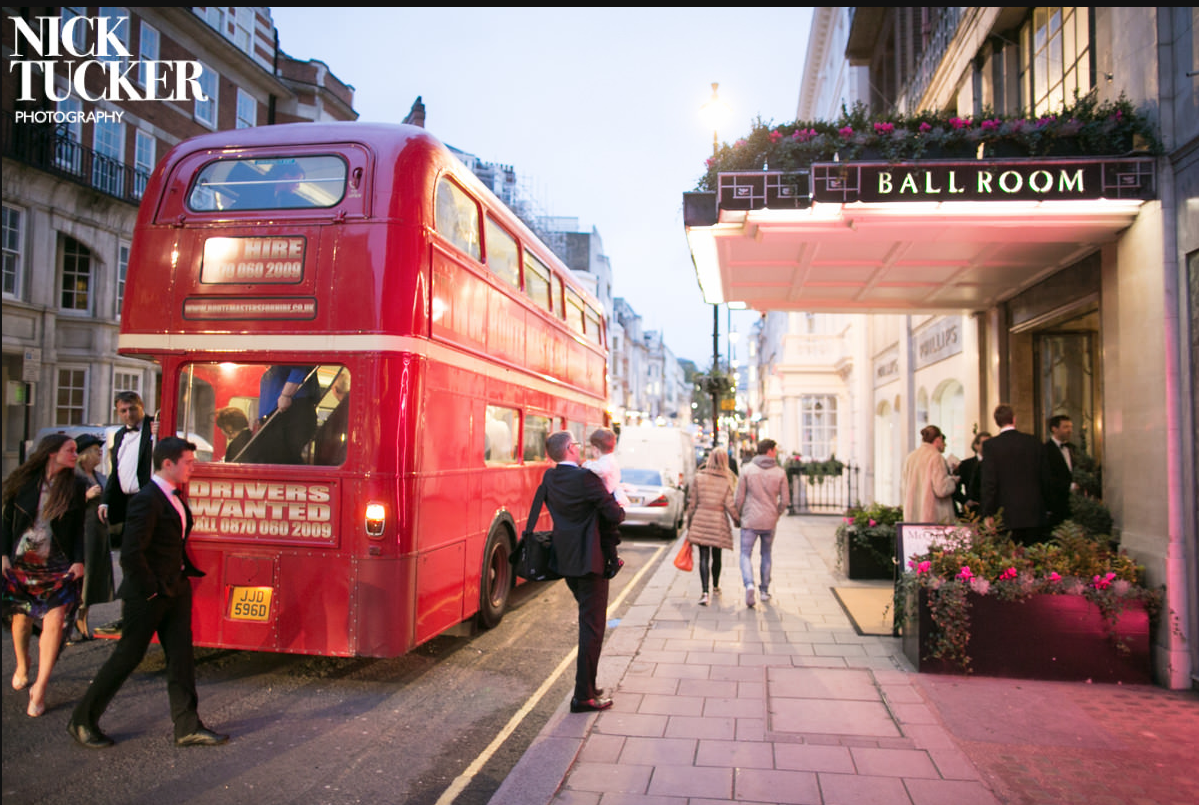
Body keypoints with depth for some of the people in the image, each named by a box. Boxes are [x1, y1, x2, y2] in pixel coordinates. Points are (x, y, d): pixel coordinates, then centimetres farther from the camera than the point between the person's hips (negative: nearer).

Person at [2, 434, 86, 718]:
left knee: (54, 619, -12)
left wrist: (78, 561, -5)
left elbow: (80, 528, 3)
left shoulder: (75, 486, 1)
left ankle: (39, 688, -5)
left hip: (58, 566, -1)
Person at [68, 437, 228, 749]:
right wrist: (150, 591, -16)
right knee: (127, 656, 5)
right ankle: (82, 720, 26)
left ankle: (187, 728, 14)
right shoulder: (147, 500, -20)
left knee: (181, 656, 8)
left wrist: (188, 571, 11)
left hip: (176, 591, 8)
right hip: (148, 595, -8)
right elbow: (130, 554, -24)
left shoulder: (174, 497, 8)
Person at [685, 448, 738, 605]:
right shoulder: (727, 480, -4)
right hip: (719, 521, 0)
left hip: (700, 521, 0)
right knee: (716, 555, 17)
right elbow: (730, 505, -6)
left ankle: (704, 591, -16)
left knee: (704, 557, -2)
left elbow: (692, 502, 1)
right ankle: (715, 585, 37)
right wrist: (737, 520, 10)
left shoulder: (699, 477, -2)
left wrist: (689, 522, 11)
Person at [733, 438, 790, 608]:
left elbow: (739, 497, -5)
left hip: (750, 520, -2)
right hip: (770, 522, 2)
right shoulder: (780, 473, -3)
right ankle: (765, 590, 23)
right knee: (766, 555, 18)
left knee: (746, 554, 4)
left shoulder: (747, 470, -6)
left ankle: (749, 584, -19)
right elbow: (785, 500, -1)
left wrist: (738, 516, 10)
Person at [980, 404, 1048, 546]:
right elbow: (1044, 477, 9)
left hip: (1008, 515, -3)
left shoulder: (991, 445, -7)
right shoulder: (1034, 442, 4)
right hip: (1034, 513, 3)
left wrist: (988, 514, -4)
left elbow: (989, 482, -9)